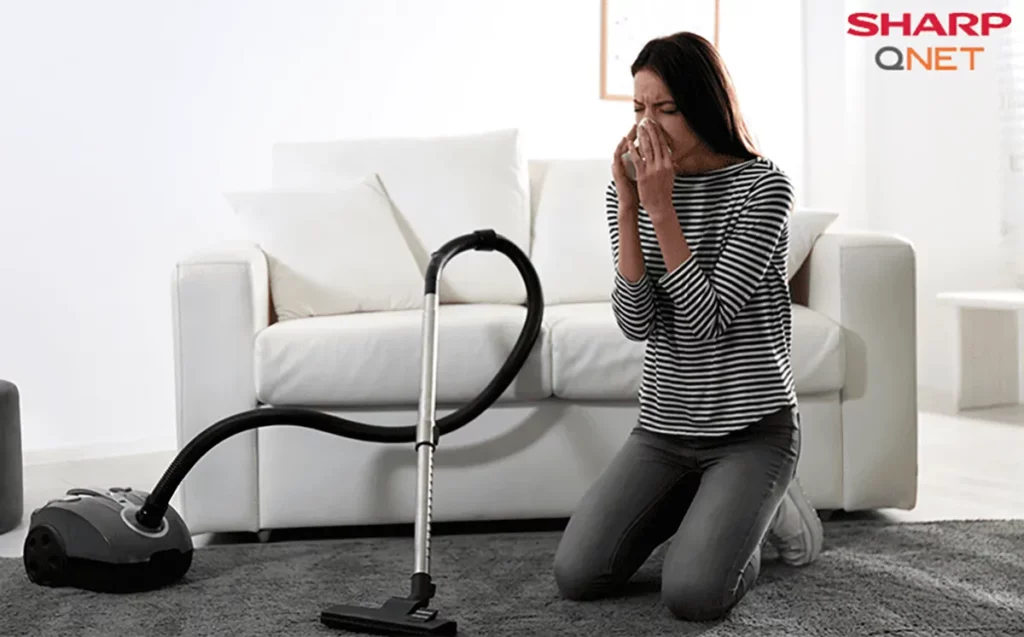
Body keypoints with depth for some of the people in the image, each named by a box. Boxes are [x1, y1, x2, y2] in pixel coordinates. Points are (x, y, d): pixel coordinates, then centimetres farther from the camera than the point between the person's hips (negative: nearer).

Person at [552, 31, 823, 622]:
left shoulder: (763, 185, -12)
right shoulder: (634, 186, 3)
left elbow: (709, 318, -19)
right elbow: (637, 323, -9)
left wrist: (661, 207, -22)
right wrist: (629, 207, -17)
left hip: (752, 427, -5)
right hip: (664, 424, 5)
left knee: (692, 594, -22)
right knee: (577, 576, -8)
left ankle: (767, 509, 11)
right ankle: (690, 502, 19)